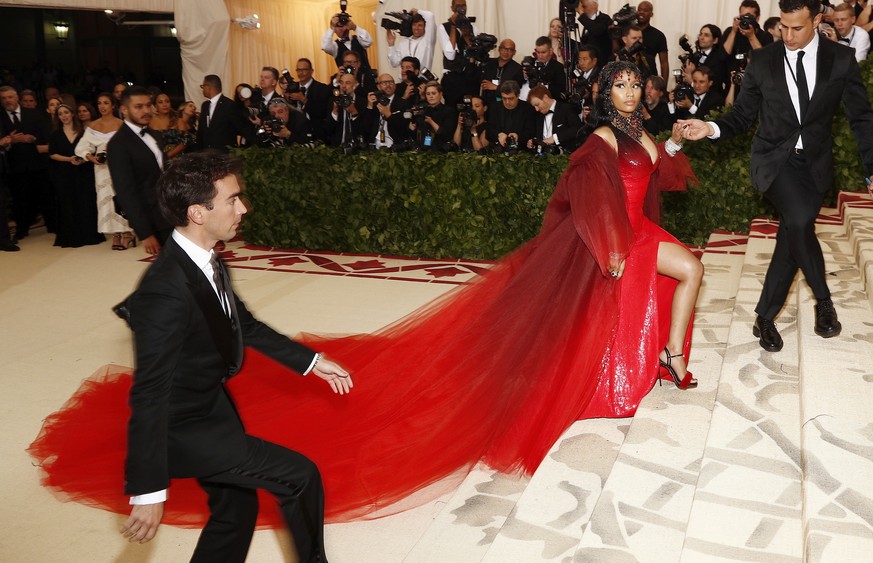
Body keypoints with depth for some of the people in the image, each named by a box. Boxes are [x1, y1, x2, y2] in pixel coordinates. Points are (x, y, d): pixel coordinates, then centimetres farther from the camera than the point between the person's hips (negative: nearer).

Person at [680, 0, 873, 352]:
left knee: (791, 237, 0)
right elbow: (743, 115, 5)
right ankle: (823, 300, -2)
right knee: (799, 221, -26)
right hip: (775, 159, -2)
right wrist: (711, 128, -15)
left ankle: (765, 318, 15)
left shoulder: (841, 59, -1)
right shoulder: (762, 62, -1)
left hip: (814, 163, 2)